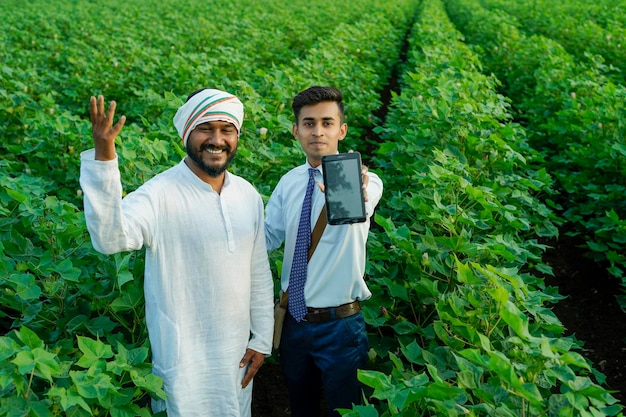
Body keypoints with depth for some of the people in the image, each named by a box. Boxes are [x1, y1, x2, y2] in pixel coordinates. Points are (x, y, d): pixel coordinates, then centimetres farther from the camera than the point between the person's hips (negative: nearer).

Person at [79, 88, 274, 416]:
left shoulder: (248, 196, 0)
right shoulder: (160, 194, -18)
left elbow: (259, 274, 7)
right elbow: (110, 238, -36)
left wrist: (262, 340, 8)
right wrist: (103, 158, -46)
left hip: (238, 354, 5)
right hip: (183, 361, -5)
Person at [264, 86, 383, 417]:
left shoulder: (364, 180, -15)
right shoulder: (288, 183, 3)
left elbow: (360, 209, -38)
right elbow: (269, 238, 0)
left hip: (339, 324, -5)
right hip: (293, 320, 5)